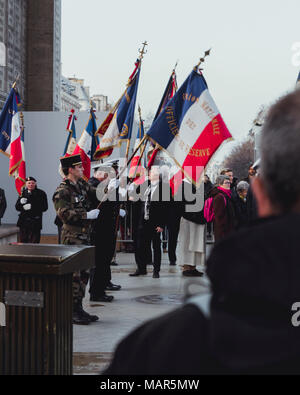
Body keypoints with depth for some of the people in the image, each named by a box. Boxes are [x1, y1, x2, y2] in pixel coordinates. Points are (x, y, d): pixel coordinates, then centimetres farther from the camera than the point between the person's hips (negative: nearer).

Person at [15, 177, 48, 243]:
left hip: (35, 222, -4)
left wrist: (32, 207, -14)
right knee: (23, 242, 6)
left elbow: (44, 207, -7)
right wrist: (22, 204, -12)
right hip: (23, 222, 4)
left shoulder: (41, 193, 1)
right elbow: (17, 207, 10)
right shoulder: (23, 193, 13)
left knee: (34, 242, -8)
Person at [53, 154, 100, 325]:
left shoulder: (82, 184, 13)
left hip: (85, 236, 9)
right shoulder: (62, 191, -14)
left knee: (84, 273, 13)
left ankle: (79, 308, 23)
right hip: (73, 237, -9)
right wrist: (87, 215, -25)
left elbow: (95, 194, 19)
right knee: (74, 274, -6)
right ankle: (71, 312, 3)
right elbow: (64, 213, -23)